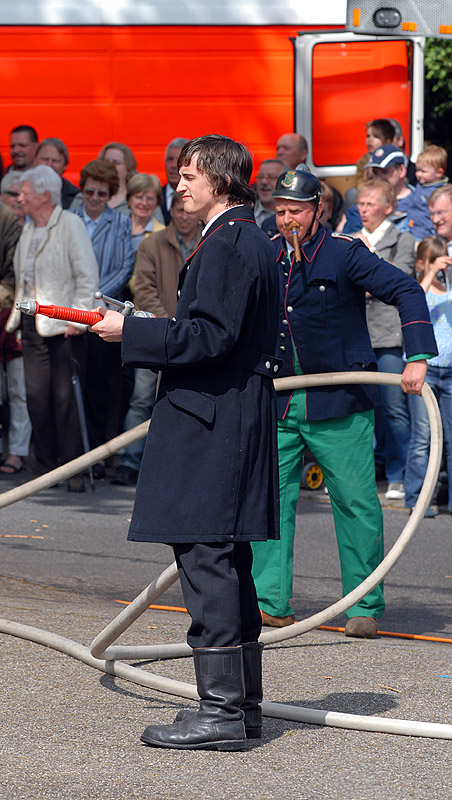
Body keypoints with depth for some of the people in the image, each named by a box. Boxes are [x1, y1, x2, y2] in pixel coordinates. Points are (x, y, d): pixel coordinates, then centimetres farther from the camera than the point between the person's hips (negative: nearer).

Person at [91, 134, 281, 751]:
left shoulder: (226, 245, -14)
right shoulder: (251, 241, 18)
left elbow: (209, 337, -21)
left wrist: (132, 332, -14)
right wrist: (142, 334, 20)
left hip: (212, 426, -11)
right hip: (237, 419, 11)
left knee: (205, 561, -10)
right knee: (228, 564, 14)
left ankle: (222, 711, -11)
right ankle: (242, 704, 19)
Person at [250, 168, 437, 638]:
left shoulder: (345, 253, -8)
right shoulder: (265, 256, 6)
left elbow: (407, 292, -12)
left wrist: (417, 358, -22)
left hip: (339, 404, -4)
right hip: (280, 401, 4)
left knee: (355, 502, 0)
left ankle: (364, 607, 9)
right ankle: (270, 603, 5)